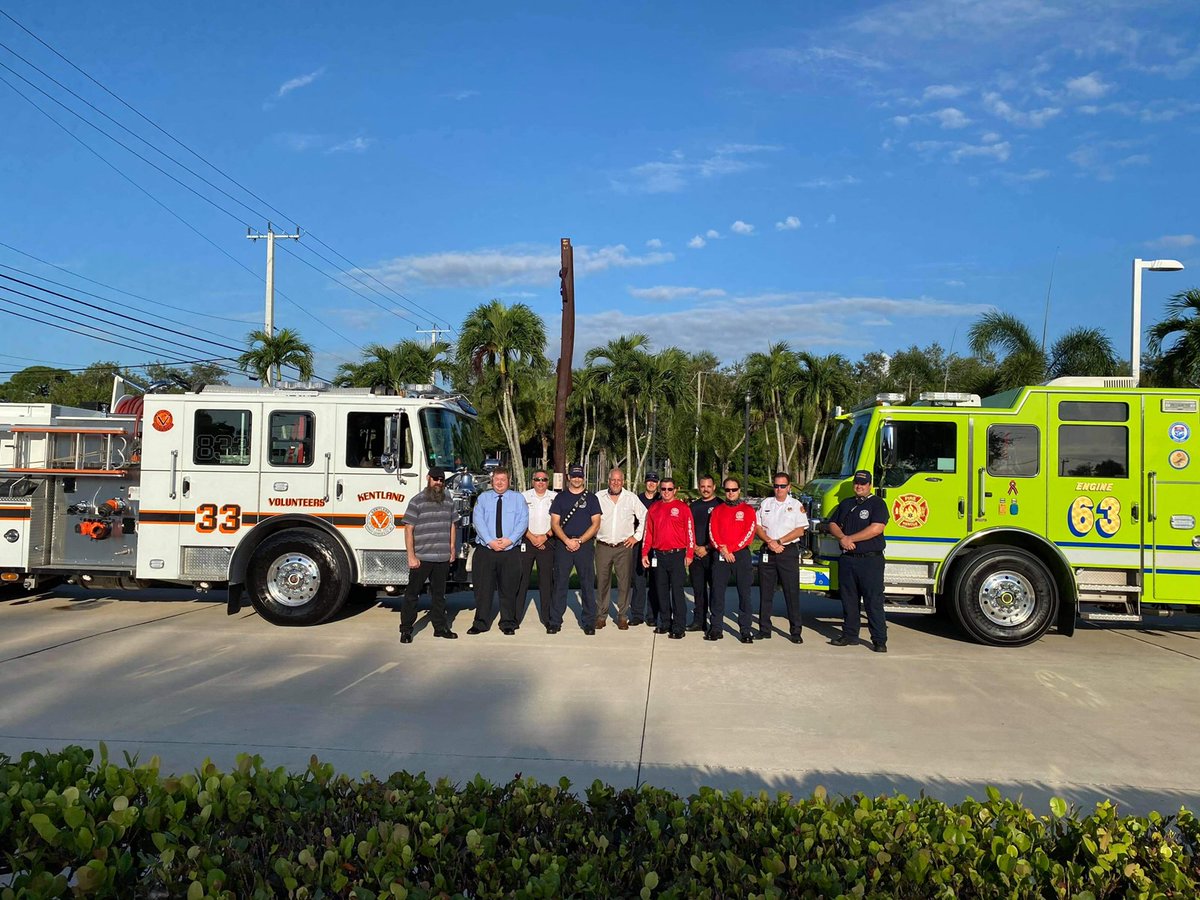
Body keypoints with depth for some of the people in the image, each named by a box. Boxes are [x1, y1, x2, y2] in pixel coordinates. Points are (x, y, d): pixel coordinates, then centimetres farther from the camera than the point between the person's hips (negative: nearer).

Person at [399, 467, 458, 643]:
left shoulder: (449, 502, 11)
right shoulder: (417, 502, -6)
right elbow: (408, 530, -8)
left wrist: (452, 550, 12)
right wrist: (411, 556, -12)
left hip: (443, 558, 5)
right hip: (421, 558, -5)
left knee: (439, 594, 13)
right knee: (412, 594, 2)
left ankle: (440, 627, 22)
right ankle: (406, 630, 9)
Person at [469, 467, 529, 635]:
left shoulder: (518, 498, 8)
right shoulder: (483, 497, 8)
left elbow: (523, 521, -2)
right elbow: (478, 520, -3)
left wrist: (510, 540, -15)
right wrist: (490, 541, -15)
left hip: (510, 550, 0)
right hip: (485, 550, 0)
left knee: (508, 589, 5)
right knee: (483, 588, 3)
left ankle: (508, 624, 17)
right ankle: (481, 623, 14)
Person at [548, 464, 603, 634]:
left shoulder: (591, 498, 7)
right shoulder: (560, 497, 10)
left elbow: (596, 524, 1)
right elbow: (555, 523, 4)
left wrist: (579, 541, -9)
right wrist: (567, 540, -10)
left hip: (585, 544, -1)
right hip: (563, 544, 1)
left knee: (588, 585, 0)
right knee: (560, 583, 1)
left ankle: (589, 623, 8)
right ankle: (554, 622, 8)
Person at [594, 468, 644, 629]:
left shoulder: (631, 498, 4)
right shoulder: (598, 497, 5)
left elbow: (645, 518, 9)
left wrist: (637, 536, 4)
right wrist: (592, 535, 6)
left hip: (624, 547, 0)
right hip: (603, 547, 0)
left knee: (624, 582, 0)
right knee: (602, 581, 3)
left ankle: (623, 616, 9)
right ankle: (601, 615, 12)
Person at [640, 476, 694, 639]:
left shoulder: (682, 508, -1)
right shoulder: (653, 509, 11)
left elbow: (690, 531, -3)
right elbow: (648, 532, 13)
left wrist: (689, 553, -7)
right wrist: (645, 553, 8)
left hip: (677, 555, -4)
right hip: (658, 555, 4)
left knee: (677, 591, -4)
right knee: (662, 591, 10)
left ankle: (678, 627, 0)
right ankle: (665, 623, 20)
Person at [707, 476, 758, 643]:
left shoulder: (747, 509, 5)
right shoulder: (717, 510, 12)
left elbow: (749, 534, -5)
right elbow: (712, 533, 4)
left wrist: (730, 548, -11)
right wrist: (722, 550, -11)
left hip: (741, 554, -2)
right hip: (720, 555, 2)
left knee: (744, 593, -2)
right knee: (717, 592, 2)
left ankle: (745, 630, 2)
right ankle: (716, 628, 9)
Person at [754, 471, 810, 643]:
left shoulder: (796, 505, 1)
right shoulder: (765, 504, 11)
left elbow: (800, 530, -6)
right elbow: (758, 527, 7)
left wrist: (779, 542, -13)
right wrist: (769, 542, -10)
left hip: (789, 552, -3)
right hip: (767, 552, 3)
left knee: (792, 593, -2)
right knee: (765, 592, 7)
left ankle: (796, 632, 4)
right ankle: (764, 629, 14)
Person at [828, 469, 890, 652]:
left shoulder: (877, 504, -2)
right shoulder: (846, 504, 18)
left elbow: (876, 528, -15)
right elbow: (833, 524, 15)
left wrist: (851, 539, -11)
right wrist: (842, 537, -6)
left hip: (870, 560, -6)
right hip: (847, 559, 6)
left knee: (874, 601, -5)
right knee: (848, 600, 11)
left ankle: (879, 640, -1)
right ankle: (850, 634, 21)